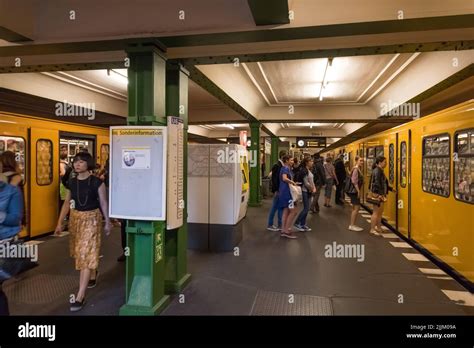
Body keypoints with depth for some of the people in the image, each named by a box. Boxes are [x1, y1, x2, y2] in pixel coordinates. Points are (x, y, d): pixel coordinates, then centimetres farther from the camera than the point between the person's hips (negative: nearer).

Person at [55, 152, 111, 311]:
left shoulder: (97, 182, -12)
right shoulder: (72, 182, 2)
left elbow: (103, 203, -5)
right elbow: (67, 203, 9)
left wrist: (108, 222, 1)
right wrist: (60, 222, 5)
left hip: (92, 218, -6)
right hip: (75, 218, 6)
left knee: (86, 254, -7)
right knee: (80, 252, 20)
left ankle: (80, 296, -2)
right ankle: (93, 274, 49)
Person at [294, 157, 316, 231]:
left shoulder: (309, 170, 11)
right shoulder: (304, 171, -16)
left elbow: (312, 180, 14)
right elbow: (306, 183, -19)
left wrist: (314, 188, 0)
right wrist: (312, 189, -8)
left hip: (309, 191, 9)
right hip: (305, 191, -9)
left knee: (306, 208, 10)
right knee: (306, 208, -7)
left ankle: (303, 224, 17)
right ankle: (297, 223, 2)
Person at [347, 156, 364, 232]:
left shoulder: (359, 169, 13)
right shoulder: (356, 169, -16)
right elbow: (354, 181, -21)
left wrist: (359, 191, 13)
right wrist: (358, 191, -20)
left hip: (356, 191, 10)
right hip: (354, 191, -10)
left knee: (355, 208, 13)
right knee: (356, 208, -6)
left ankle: (352, 225, 21)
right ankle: (352, 225, 0)